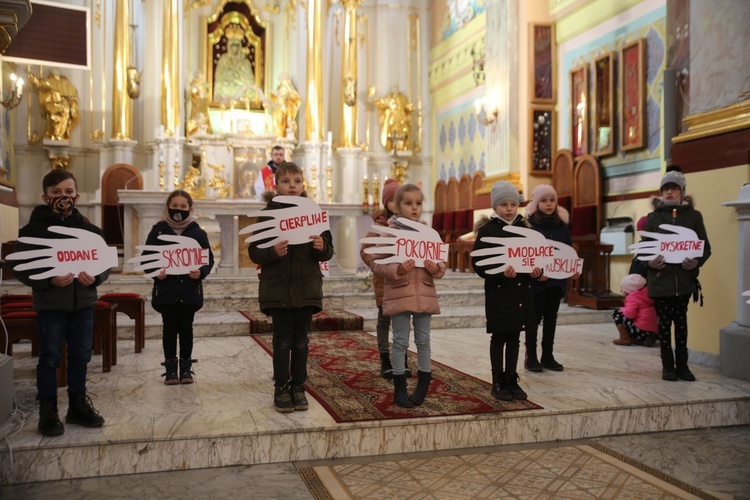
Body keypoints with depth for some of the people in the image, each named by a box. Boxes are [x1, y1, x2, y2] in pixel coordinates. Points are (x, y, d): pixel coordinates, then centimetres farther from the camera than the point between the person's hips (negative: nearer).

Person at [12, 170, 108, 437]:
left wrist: (95, 277, -14)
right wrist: (49, 280, -23)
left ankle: (78, 405, 26)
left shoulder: (89, 229, 5)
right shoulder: (33, 229, -4)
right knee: (50, 357, 4)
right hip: (50, 304, -3)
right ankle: (48, 412, 16)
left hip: (83, 302, 3)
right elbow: (21, 269, -8)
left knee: (80, 356, 11)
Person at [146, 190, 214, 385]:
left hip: (190, 289, 0)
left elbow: (209, 259, 4)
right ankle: (170, 368, 16)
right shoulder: (158, 230, 2)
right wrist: (155, 272, -15)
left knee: (186, 327, 8)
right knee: (169, 328, 6)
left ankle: (186, 367, 18)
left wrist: (201, 272, -15)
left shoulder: (198, 232, 3)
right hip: (166, 289, 0)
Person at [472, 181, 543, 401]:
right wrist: (501, 273, -27)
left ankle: (512, 379, 23)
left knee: (514, 337, 12)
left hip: (521, 292, 5)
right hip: (498, 292, -5)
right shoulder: (488, 230, -7)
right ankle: (498, 382, 15)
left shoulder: (524, 228, 9)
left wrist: (536, 270, -7)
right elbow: (479, 263, -13)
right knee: (499, 337, 5)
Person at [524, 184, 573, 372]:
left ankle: (548, 356, 20)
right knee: (534, 318, 2)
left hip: (557, 279, 5)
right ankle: (530, 357, 11)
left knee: (551, 318, 11)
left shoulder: (562, 224, 8)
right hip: (537, 280, -5)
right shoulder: (529, 225, -7)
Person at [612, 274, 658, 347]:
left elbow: (629, 313, -23)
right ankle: (643, 340, 10)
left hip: (641, 331, -9)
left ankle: (625, 339, -2)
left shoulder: (633, 297, -9)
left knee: (617, 313, -2)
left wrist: (621, 309, -2)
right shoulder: (645, 295, 20)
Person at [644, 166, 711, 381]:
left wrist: (697, 262, -15)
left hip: (684, 279, 0)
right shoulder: (653, 217, 5)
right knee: (664, 322, 5)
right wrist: (650, 262, -15)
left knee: (681, 321, 8)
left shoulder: (694, 216, 5)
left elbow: (705, 246, 4)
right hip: (660, 279, 0)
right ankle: (668, 365, 14)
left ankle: (682, 364, 17)